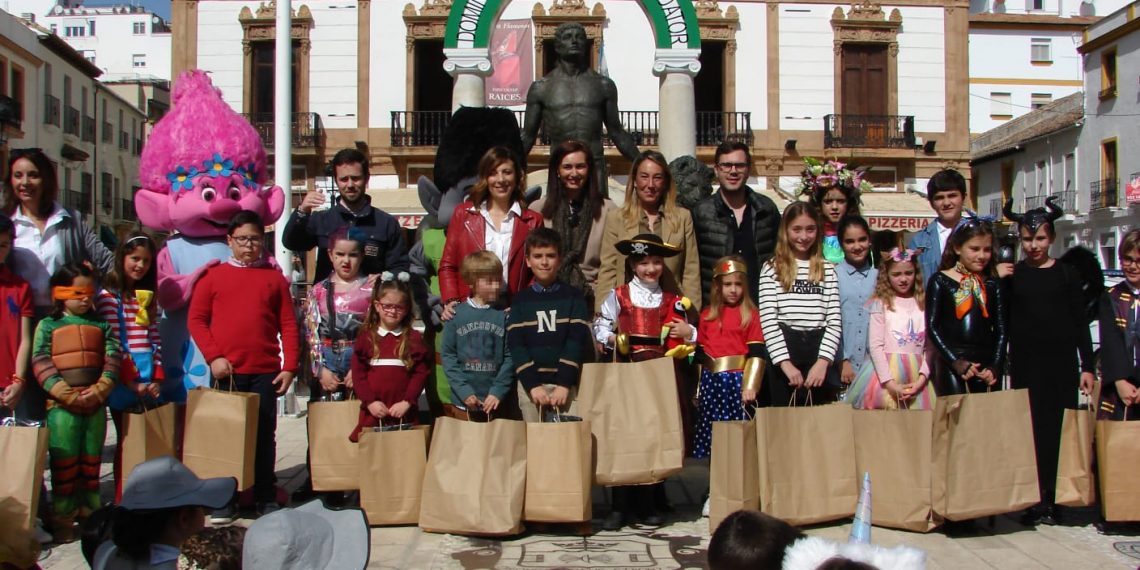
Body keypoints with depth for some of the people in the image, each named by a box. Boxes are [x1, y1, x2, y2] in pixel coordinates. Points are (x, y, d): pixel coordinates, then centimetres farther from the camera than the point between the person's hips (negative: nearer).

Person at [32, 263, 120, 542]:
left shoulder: (101, 325, 10)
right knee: (64, 463, 0)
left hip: (96, 404, 3)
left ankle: (90, 512, 23)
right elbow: (40, 362, -7)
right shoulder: (48, 325, 1)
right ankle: (62, 519, 9)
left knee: (91, 461, 12)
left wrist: (100, 389, -13)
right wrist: (65, 393, -17)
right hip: (61, 406, -3)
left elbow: (112, 358, 2)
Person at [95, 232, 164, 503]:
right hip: (124, 382, -5)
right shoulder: (109, 296, -3)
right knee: (128, 441, 0)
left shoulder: (148, 297, 15)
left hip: (149, 380, 5)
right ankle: (123, 500, 9)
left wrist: (157, 377, 1)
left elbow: (155, 340, 11)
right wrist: (131, 381, -12)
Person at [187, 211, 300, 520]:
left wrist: (289, 367, -2)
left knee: (265, 435, 5)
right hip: (226, 371, 0)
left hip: (266, 372, 0)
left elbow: (288, 326, 6)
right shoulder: (213, 276, 8)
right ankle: (223, 500, 15)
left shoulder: (274, 277, 9)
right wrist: (213, 356, -8)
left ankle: (266, 497, 15)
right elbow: (196, 319, 4)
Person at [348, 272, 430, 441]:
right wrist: (369, 401, -8)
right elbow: (358, 372, 2)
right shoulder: (366, 337, 6)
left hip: (404, 412, -1)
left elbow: (421, 373, -2)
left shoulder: (414, 339, 4)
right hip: (373, 411, 1)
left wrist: (407, 402, -11)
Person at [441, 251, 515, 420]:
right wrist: (463, 390, -8)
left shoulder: (505, 315, 0)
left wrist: (498, 391, -10)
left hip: (497, 402, 0)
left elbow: (510, 356, -3)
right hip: (463, 401, 0)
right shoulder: (457, 314, 0)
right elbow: (448, 355, -1)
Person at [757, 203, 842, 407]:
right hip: (785, 347, -2)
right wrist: (786, 363, -14)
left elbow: (834, 319, 4)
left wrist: (823, 361, -10)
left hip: (821, 357, 2)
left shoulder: (827, 269, 10)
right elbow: (768, 320, -5)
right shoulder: (772, 269, 3)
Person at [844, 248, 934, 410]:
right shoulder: (881, 304, 1)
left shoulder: (924, 304, 8)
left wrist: (922, 379, -7)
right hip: (886, 372, -2)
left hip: (916, 374, 2)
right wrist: (890, 383, -13)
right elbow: (875, 346, -5)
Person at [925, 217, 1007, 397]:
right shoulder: (939, 281, 3)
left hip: (986, 363, 3)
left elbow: (1000, 330, 10)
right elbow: (932, 327, -3)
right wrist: (956, 362, -11)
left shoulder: (993, 286, 13)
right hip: (950, 363, -3)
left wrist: (995, 367, -3)